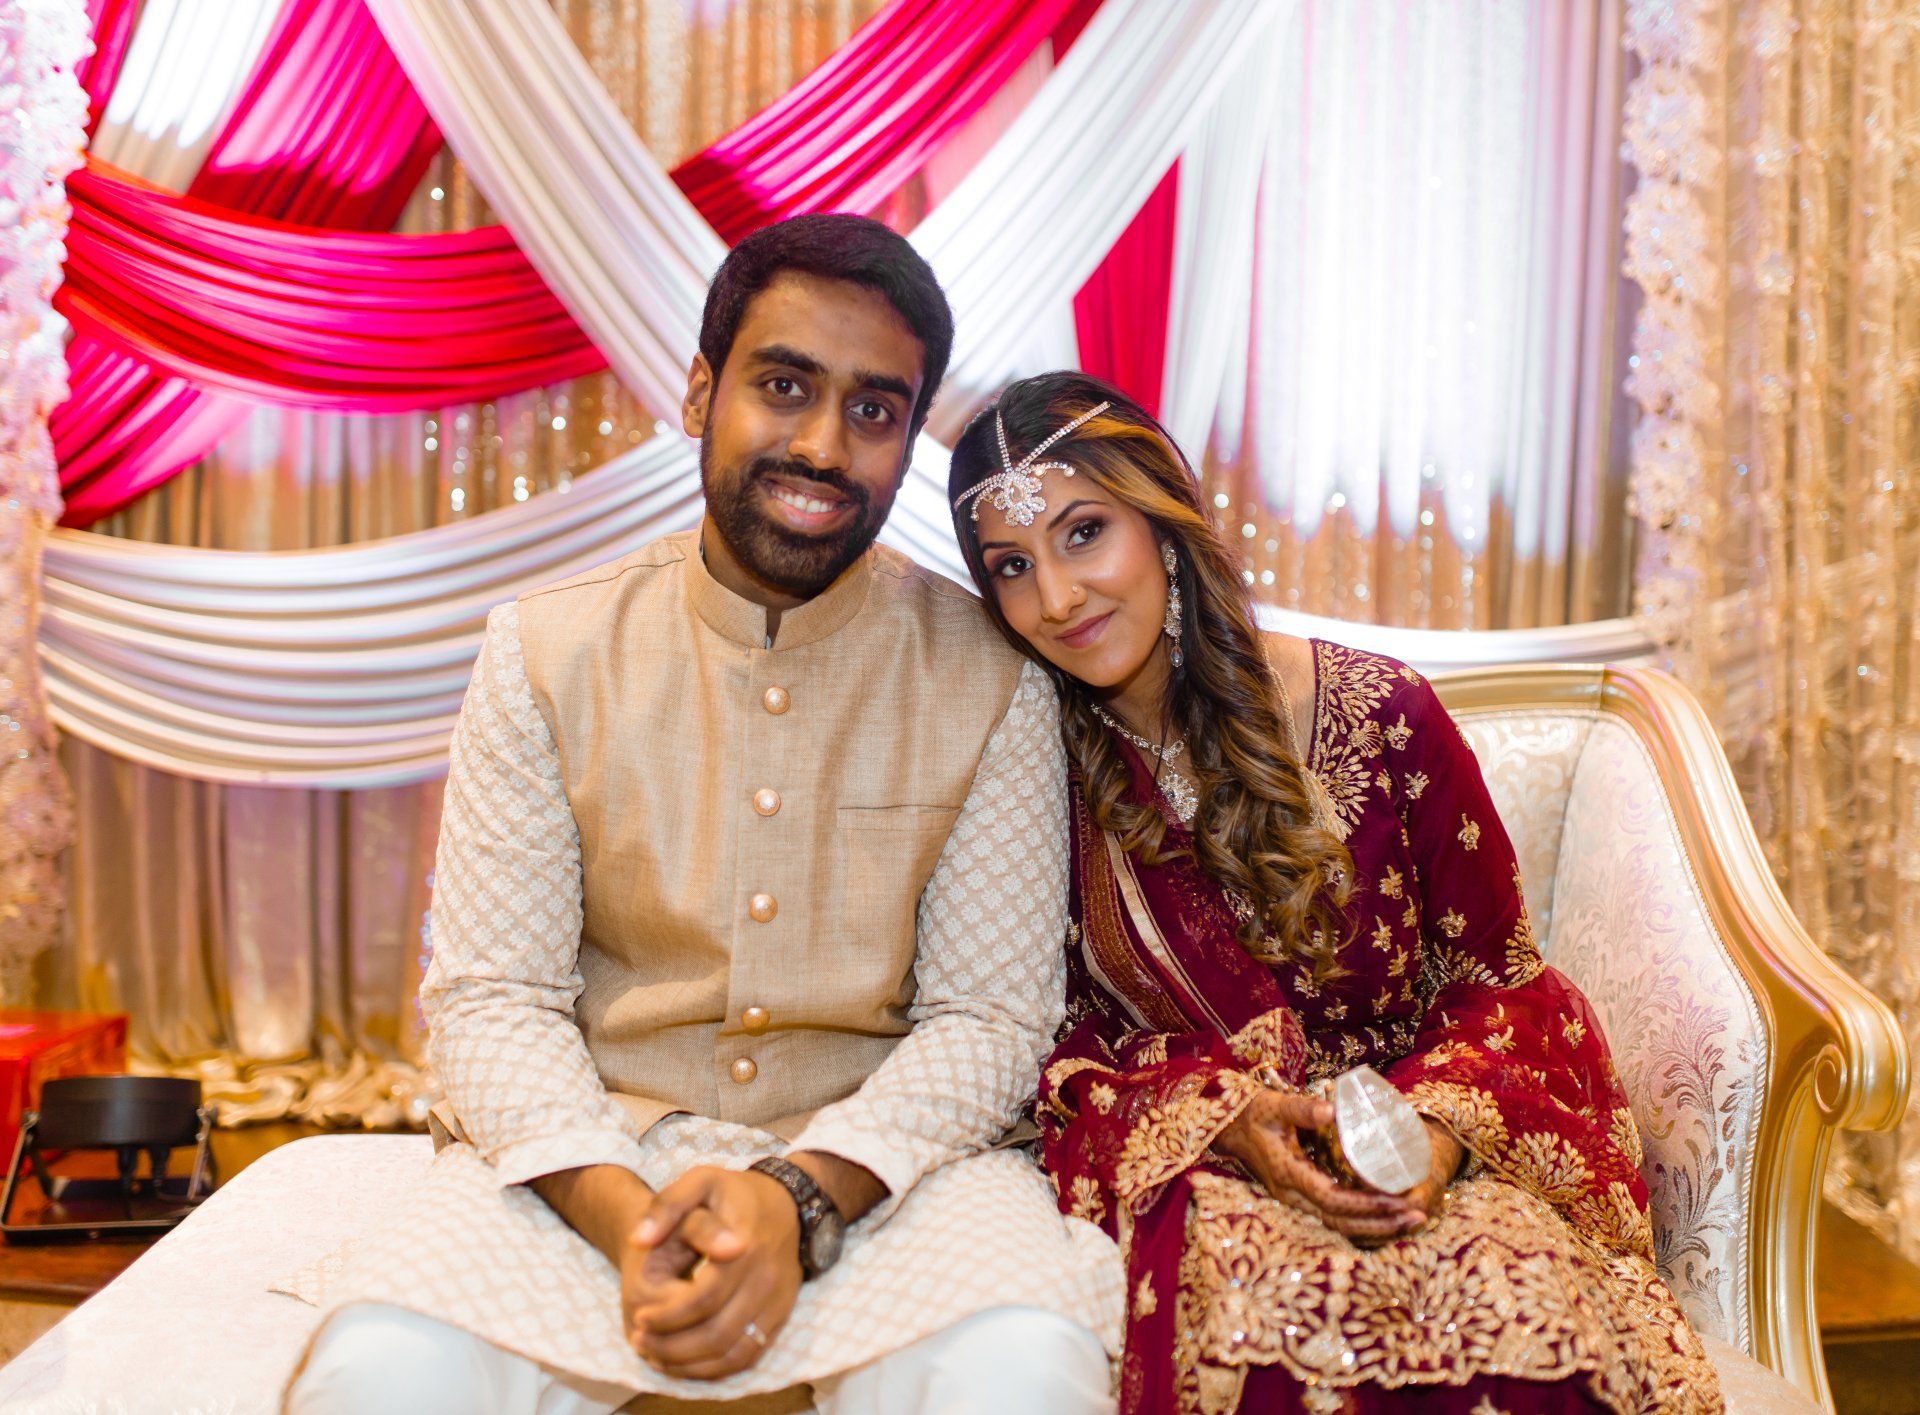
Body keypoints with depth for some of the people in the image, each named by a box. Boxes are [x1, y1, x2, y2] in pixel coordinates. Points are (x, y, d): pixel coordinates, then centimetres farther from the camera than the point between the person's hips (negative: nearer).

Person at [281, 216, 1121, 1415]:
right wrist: (623, 1215, -21)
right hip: (585, 1156, 1)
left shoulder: (990, 682, -2)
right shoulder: (546, 654, 1)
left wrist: (802, 1197, -21)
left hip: (884, 1148, 0)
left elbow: (991, 1015, -4)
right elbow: (491, 994, -3)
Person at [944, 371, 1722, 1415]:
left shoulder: (1381, 716, -4)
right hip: (1181, 1159, -1)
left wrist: (1441, 1122, -16)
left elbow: (1496, 979, 4)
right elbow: (1055, 1043, 0)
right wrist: (1220, 1116, -18)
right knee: (1260, 1290, -37)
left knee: (1513, 1287, -32)